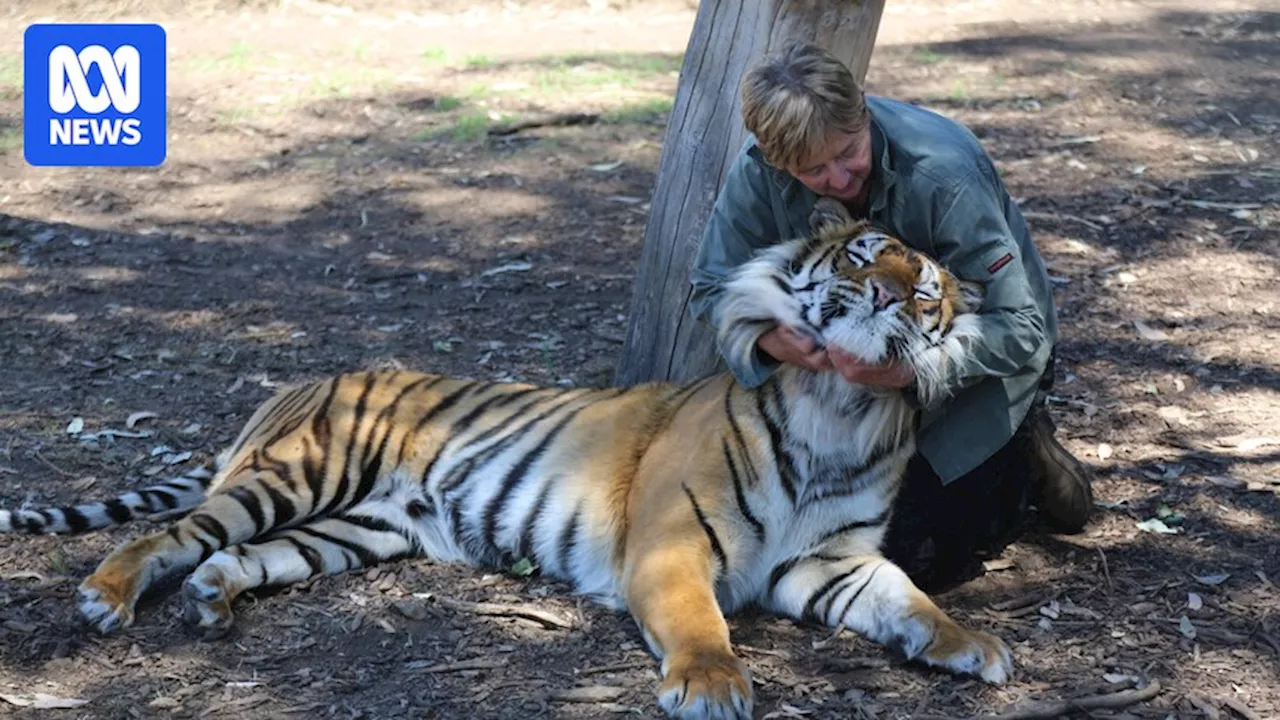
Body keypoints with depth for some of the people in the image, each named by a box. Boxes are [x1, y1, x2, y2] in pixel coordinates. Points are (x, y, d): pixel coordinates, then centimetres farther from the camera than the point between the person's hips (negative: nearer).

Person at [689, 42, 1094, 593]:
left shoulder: (942, 171, -34)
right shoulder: (760, 171, -21)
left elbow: (1021, 328, -31)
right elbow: (712, 287, -9)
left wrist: (908, 367, -47)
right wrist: (768, 336, -32)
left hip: (978, 356, -5)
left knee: (915, 557, -13)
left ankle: (1024, 457, 13)